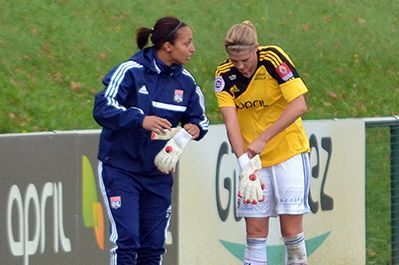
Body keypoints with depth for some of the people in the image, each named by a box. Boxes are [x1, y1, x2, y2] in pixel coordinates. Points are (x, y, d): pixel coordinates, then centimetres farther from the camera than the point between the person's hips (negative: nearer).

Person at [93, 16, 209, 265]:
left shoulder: (186, 81, 2)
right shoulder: (131, 71, -14)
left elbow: (199, 118, 12)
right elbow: (102, 109, -22)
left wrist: (195, 128, -13)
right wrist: (140, 119, -35)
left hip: (159, 173, 5)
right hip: (120, 168, -5)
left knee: (153, 245, 6)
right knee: (126, 239, -15)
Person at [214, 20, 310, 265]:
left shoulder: (274, 59, -15)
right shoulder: (225, 75, -7)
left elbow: (299, 105, -19)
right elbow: (231, 123, -15)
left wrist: (262, 139, -24)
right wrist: (245, 164, -29)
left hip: (289, 152, -3)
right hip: (254, 159, 3)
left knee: (291, 230, -7)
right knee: (255, 231, -1)